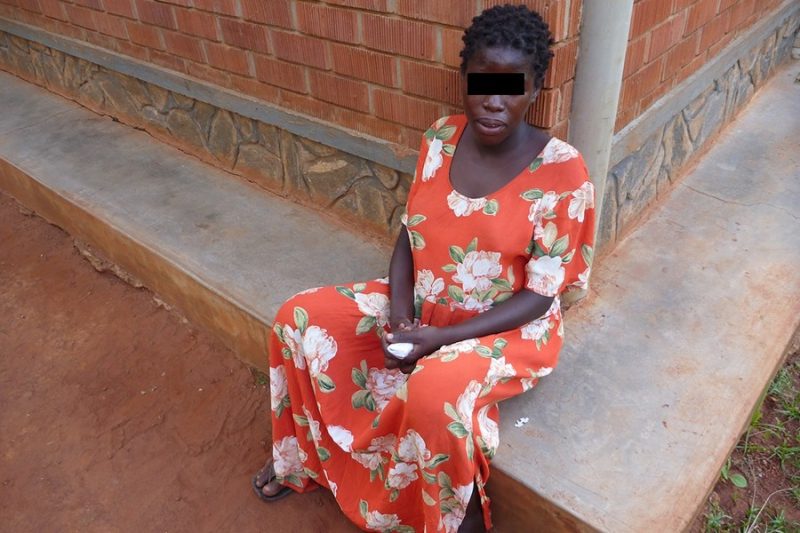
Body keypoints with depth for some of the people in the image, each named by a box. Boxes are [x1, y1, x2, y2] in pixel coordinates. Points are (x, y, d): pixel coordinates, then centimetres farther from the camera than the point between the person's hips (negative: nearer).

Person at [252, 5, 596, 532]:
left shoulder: (561, 172, -20)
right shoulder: (443, 137, -5)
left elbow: (538, 295, -18)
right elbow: (411, 229, 4)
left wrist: (441, 338, -24)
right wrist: (399, 303, -13)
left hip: (509, 328, -5)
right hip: (424, 302, 6)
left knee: (432, 394, -35)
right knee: (301, 318, -5)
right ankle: (307, 454, 19)